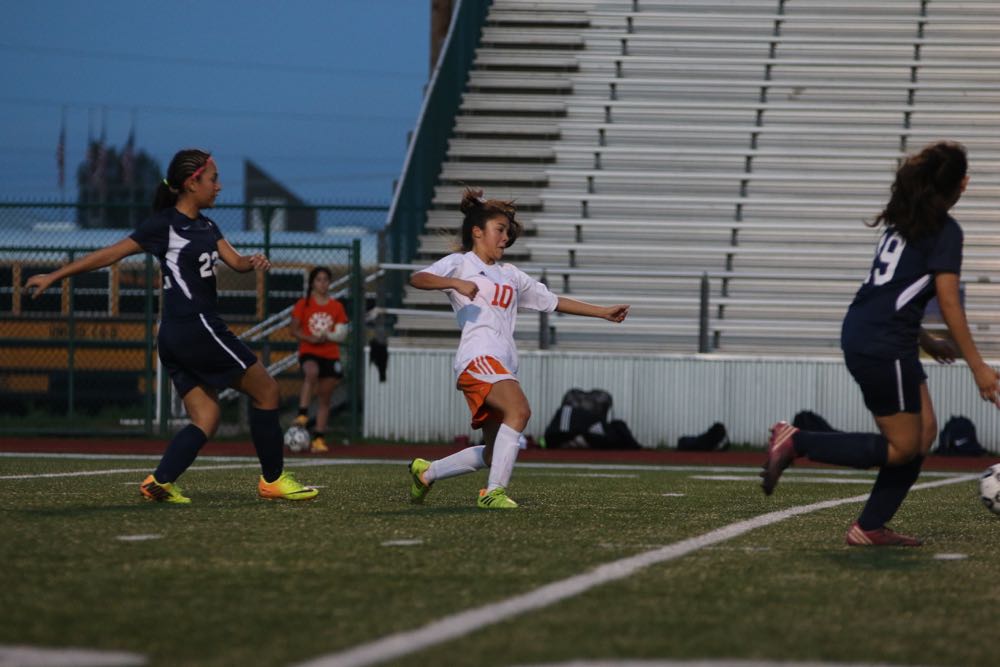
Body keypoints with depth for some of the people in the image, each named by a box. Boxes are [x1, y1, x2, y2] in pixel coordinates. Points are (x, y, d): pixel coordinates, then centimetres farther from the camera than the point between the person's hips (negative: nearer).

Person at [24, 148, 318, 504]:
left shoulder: (205, 226, 16)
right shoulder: (165, 224, -9)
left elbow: (235, 261, 11)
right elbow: (111, 253, -7)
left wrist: (254, 261, -13)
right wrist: (54, 276, -5)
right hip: (196, 328, -9)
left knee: (205, 419, 2)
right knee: (266, 389, 1)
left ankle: (159, 481, -11)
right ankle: (273, 480, 8)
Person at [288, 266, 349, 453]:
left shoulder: (337, 307, 8)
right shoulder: (303, 304, 3)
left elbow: (342, 334, 10)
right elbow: (293, 330, 1)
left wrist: (328, 337, -12)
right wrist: (310, 339, -15)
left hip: (331, 355, 3)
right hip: (309, 353, -3)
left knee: (324, 398, 2)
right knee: (311, 373, -37)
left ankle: (318, 438, 7)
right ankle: (302, 414, -38)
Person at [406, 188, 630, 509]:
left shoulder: (510, 275, 29)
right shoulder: (460, 263, 8)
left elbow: (553, 301, 35)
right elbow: (417, 278, -9)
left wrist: (603, 312, 33)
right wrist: (455, 283, -26)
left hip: (504, 365, 8)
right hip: (478, 357, -8)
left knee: (492, 454, 3)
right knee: (519, 410, -31)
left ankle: (426, 471, 22)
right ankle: (494, 492, -31)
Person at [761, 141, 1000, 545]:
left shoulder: (903, 220, 17)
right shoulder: (945, 231, -9)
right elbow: (948, 302, -14)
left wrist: (924, 341, 30)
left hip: (860, 335, 9)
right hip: (882, 346, -9)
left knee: (924, 432, 11)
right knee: (902, 448, -2)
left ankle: (870, 528, 9)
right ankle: (796, 443, -6)